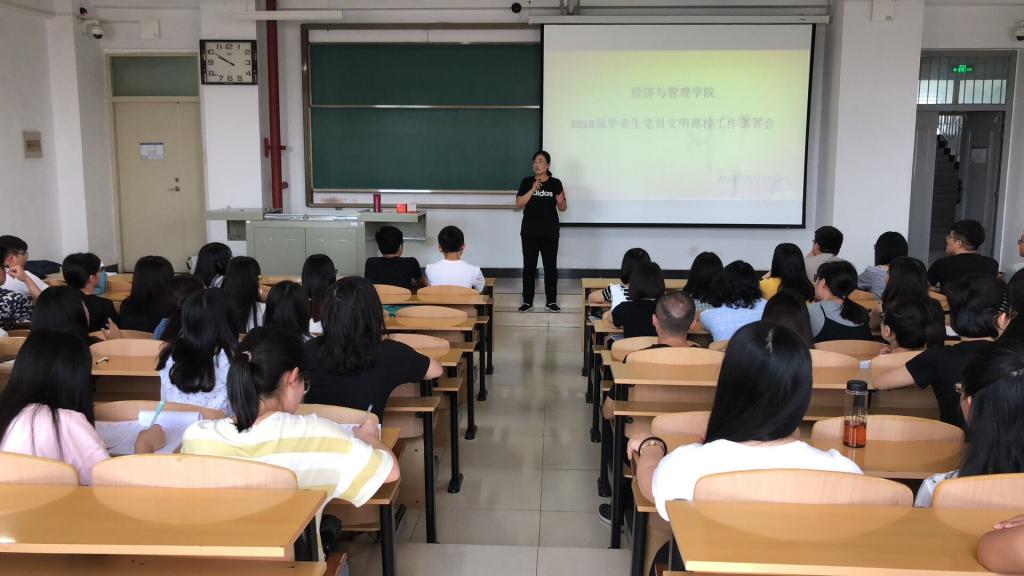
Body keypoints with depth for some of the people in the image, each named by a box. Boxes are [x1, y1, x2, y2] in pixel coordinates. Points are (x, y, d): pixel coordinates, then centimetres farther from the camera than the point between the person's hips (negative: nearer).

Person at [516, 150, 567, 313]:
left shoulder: (555, 183, 0)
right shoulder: (527, 182, 2)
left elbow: (563, 209, 3)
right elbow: (519, 204, -6)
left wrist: (561, 201, -20)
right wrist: (533, 189, -16)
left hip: (550, 232, -1)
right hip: (530, 232, 1)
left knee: (551, 266, 3)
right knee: (529, 266, 5)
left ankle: (551, 301, 12)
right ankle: (527, 301, 13)